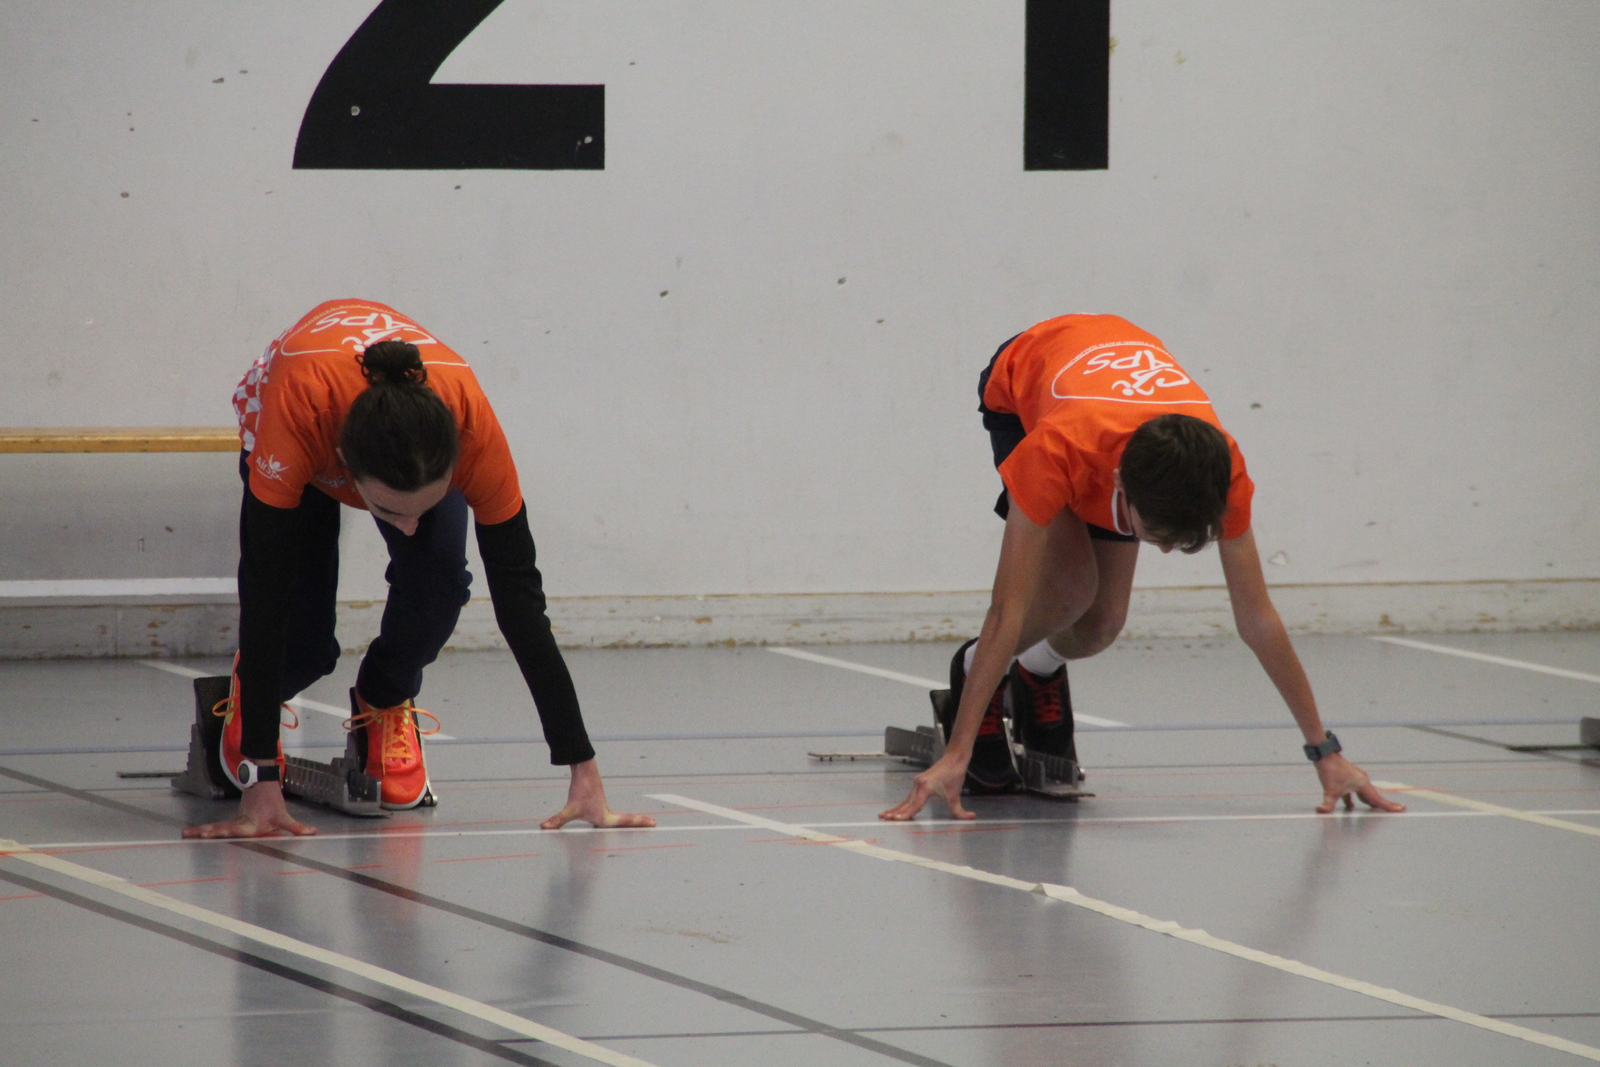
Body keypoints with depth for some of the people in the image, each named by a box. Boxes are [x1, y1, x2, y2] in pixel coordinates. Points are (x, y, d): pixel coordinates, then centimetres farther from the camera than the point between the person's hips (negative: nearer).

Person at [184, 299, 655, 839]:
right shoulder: (300, 407, -47)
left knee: (440, 573, -29)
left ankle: (386, 705, 2)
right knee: (301, 648, -18)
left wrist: (584, 774, -35)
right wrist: (261, 782, -45)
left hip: (421, 447, 1)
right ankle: (247, 700, 19)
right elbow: (265, 593, -43)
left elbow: (518, 594, -34)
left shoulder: (471, 423, -42)